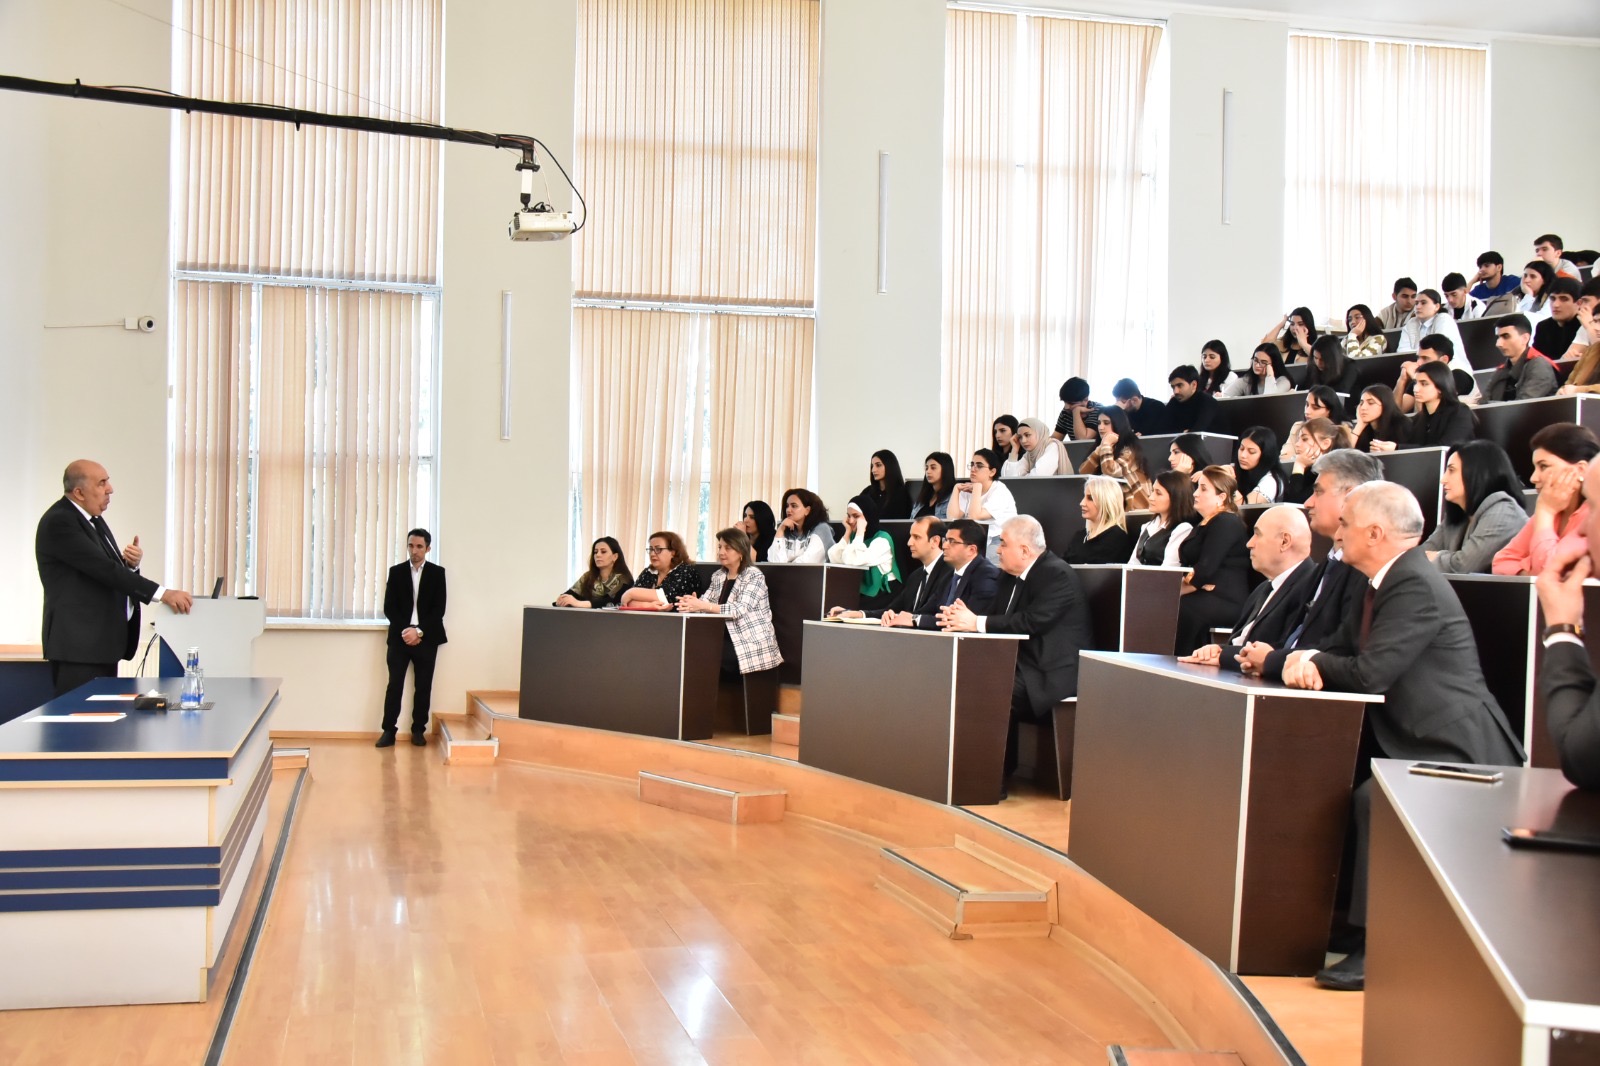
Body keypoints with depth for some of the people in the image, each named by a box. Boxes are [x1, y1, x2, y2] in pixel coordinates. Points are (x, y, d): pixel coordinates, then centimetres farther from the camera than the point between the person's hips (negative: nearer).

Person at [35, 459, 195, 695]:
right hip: (79, 647, -9)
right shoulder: (59, 522, -15)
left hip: (103, 643, 9)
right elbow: (104, 569, -24)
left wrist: (130, 563, -4)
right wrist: (163, 593, -28)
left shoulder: (92, 518, 15)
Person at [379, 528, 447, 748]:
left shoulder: (437, 573, 3)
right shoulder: (396, 571, 6)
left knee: (423, 687, 3)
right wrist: (404, 630, -12)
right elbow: (389, 607, 1)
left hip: (426, 639, 0)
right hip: (400, 637, 0)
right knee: (394, 685, -3)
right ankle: (389, 731, 0)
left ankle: (418, 730, 11)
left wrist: (419, 631, -14)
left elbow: (439, 609, -3)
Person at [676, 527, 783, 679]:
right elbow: (706, 604, 5)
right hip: (727, 639, 6)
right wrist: (692, 605, -20)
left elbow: (740, 609, -21)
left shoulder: (754, 576, -9)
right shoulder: (718, 576, 13)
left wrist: (703, 606, -31)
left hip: (751, 644, -6)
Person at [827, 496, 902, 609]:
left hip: (883, 594, -6)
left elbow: (855, 562, -25)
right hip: (862, 591, 6)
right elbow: (834, 560, -6)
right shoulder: (854, 537, 9)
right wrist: (848, 533, -1)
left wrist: (860, 531, -18)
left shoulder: (882, 539, -12)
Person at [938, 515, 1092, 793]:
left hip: (1051, 674, -9)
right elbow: (995, 619, 12)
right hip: (1021, 664, 9)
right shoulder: (1011, 576, 15)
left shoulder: (1057, 575, -14)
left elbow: (1032, 622, -25)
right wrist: (964, 619, -11)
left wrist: (977, 623, -23)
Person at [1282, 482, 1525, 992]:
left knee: (1374, 797, -32)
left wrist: (1315, 661, -6)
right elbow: (1341, 649, 18)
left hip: (1458, 754, -11)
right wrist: (1307, 659, -7)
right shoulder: (1383, 584, 13)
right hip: (1411, 744, 11)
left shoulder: (1417, 586, -19)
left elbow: (1370, 673, -26)